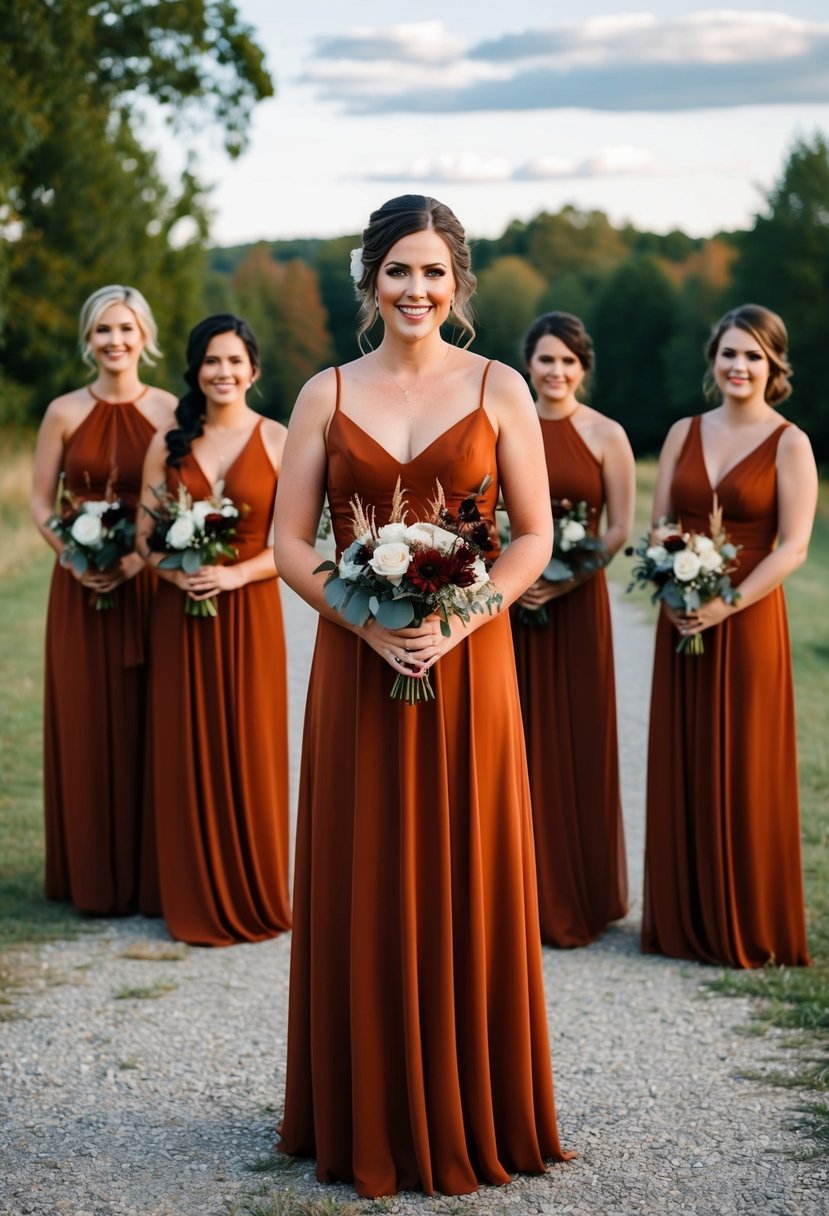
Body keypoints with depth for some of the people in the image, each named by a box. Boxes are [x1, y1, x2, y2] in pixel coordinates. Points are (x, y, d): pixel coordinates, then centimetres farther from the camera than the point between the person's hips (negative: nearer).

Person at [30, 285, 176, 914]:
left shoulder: (169, 411, 1)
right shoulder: (64, 413, 4)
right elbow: (41, 502, 3)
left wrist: (146, 551, -16)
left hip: (151, 584, -1)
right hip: (82, 585, 1)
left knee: (149, 721, 0)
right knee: (86, 724, 2)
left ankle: (153, 869, 11)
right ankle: (94, 877, 11)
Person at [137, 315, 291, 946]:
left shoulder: (277, 441, -1)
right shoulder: (169, 443, 6)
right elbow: (144, 532, 7)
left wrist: (235, 574, -17)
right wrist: (175, 570, -12)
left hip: (250, 610, -2)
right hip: (181, 612, 2)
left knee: (249, 749, 1)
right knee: (186, 748, 5)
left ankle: (253, 894, 15)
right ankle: (195, 897, 16)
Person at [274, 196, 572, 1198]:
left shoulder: (498, 389, 2)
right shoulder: (326, 394, 5)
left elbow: (535, 536, 1)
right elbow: (290, 541, 3)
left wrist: (456, 623, -14)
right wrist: (369, 623, -12)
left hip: (468, 663, -1)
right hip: (356, 665, 1)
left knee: (466, 880, 4)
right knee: (360, 883, 5)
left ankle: (468, 1115, 19)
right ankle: (367, 1118, 18)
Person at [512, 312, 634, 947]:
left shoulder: (606, 435, -1)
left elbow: (620, 528, -4)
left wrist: (563, 582, -14)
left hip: (577, 602, -2)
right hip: (510, 600, 2)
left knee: (577, 743, 1)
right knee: (516, 743, 4)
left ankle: (579, 896, 12)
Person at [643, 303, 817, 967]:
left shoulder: (789, 444, -5)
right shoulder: (684, 433, 9)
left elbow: (793, 547, -11)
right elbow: (659, 527, 9)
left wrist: (724, 606, -18)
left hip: (748, 623, -4)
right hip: (681, 622, 5)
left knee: (745, 773, 1)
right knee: (680, 769, 8)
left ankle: (750, 928, 13)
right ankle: (683, 919, 19)